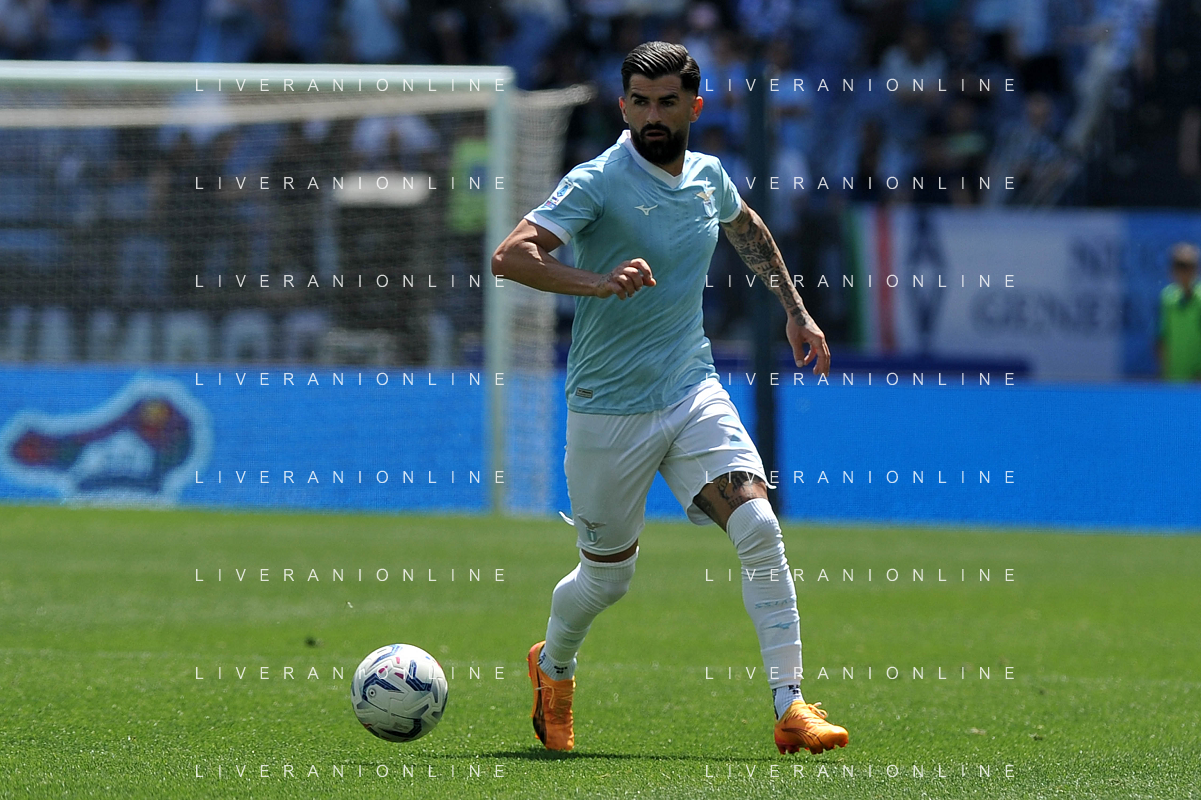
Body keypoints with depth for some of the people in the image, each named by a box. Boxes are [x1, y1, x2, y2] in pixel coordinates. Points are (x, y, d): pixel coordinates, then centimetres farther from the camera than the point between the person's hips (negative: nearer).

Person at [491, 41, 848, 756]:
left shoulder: (709, 176, 5)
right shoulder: (598, 182, -14)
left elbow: (748, 228, 29)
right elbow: (510, 257, -25)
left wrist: (796, 311, 28)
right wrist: (600, 282, -38)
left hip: (694, 391, 4)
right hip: (609, 410, -4)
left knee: (759, 526, -17)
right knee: (609, 575, 9)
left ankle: (792, 709, -17)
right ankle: (553, 666, 42)